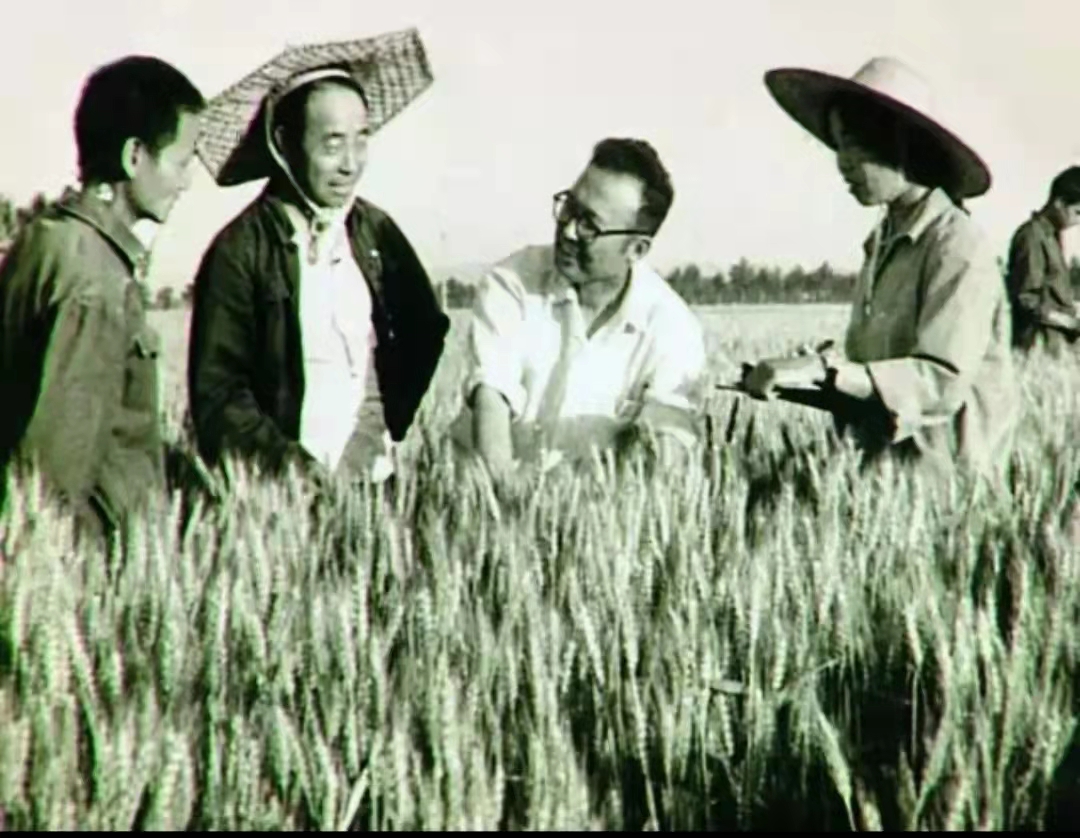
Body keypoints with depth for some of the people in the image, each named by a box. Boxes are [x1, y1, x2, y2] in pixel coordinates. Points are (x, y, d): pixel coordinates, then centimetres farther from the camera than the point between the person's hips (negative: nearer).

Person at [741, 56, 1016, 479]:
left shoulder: (958, 246, -8)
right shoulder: (882, 243, 14)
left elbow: (941, 382, -19)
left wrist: (824, 369, -25)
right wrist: (794, 379, 0)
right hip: (878, 464, 6)